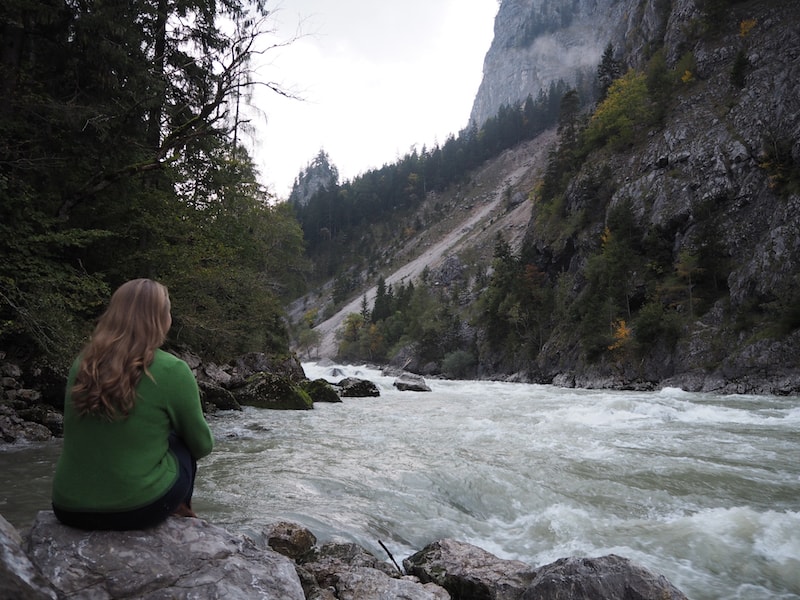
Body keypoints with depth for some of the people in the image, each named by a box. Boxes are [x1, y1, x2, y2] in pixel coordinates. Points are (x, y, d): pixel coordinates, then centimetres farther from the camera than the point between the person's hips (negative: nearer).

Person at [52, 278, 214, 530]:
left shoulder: (82, 364, 2)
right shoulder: (171, 371, -12)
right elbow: (202, 445, 0)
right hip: (139, 507, -5)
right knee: (183, 446, 21)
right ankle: (178, 514, 39)